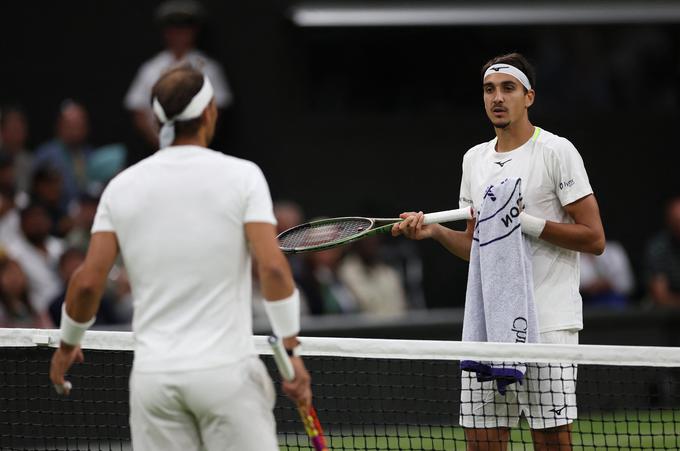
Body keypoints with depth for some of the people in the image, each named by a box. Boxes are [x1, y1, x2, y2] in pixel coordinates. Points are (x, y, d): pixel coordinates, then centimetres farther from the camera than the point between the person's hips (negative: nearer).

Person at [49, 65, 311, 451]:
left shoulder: (122, 186, 5)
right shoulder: (242, 176, -3)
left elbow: (88, 281, 2)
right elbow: (273, 267, -13)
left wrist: (68, 344, 18)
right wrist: (292, 351, -8)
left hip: (152, 375, 3)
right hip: (225, 368, -3)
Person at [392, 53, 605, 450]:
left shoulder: (556, 151, -3)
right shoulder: (474, 159, 17)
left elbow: (594, 238, -8)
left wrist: (526, 221, -14)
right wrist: (434, 231, 4)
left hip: (548, 324, -6)